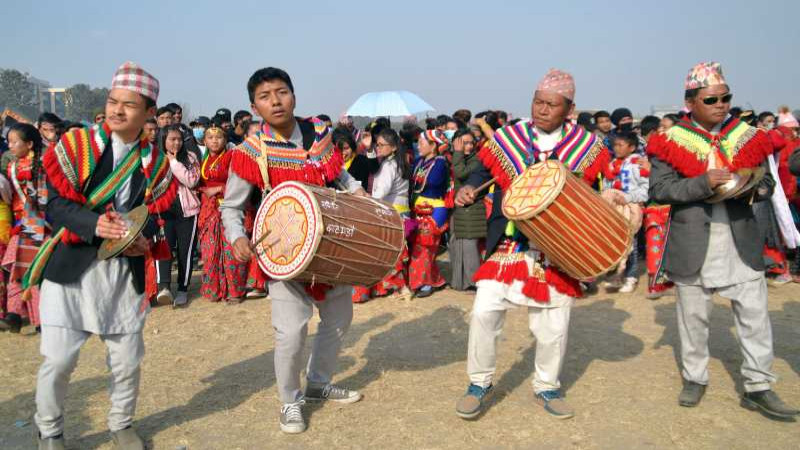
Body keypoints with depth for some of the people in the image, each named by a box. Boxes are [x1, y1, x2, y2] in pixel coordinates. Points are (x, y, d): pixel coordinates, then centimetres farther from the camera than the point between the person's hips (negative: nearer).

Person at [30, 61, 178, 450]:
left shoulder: (155, 161, 5)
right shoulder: (75, 144, -3)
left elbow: (158, 211, 7)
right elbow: (55, 206, -7)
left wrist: (142, 236, -15)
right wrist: (94, 224, -25)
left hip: (126, 271, 3)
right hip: (70, 266, -2)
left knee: (127, 360, 8)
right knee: (58, 360, -2)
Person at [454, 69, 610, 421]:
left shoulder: (586, 145, 3)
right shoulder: (507, 138, 0)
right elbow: (484, 171, 6)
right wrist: (468, 189, -14)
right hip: (509, 245, -1)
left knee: (553, 326, 8)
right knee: (484, 312, -8)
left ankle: (546, 387, 33)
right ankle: (480, 383, 15)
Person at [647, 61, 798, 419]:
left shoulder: (746, 135, 6)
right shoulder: (672, 141, -4)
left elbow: (768, 183, 11)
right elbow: (658, 189, -12)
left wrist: (757, 189, -13)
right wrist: (704, 183, -24)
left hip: (741, 242, 2)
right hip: (693, 246, -2)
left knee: (755, 315, 3)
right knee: (693, 316, 11)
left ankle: (758, 387, 16)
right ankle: (694, 378, 28)